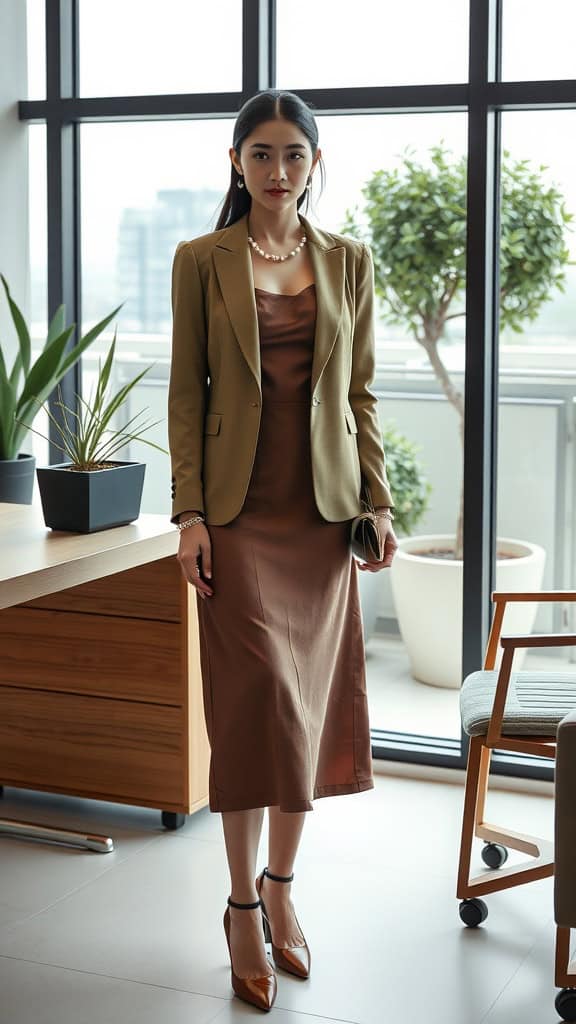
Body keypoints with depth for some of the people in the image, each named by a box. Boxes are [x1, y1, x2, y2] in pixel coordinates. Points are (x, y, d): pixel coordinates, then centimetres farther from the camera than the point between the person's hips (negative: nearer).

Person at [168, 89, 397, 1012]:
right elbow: (186, 393, -2)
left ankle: (280, 886, 24)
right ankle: (245, 907, 8)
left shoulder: (349, 262, 8)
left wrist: (379, 502, 2)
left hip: (322, 510, 3)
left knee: (308, 704, 8)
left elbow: (361, 393, 9)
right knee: (256, 701, -6)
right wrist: (189, 513, -9)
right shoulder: (201, 262, 1)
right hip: (239, 511, -3)